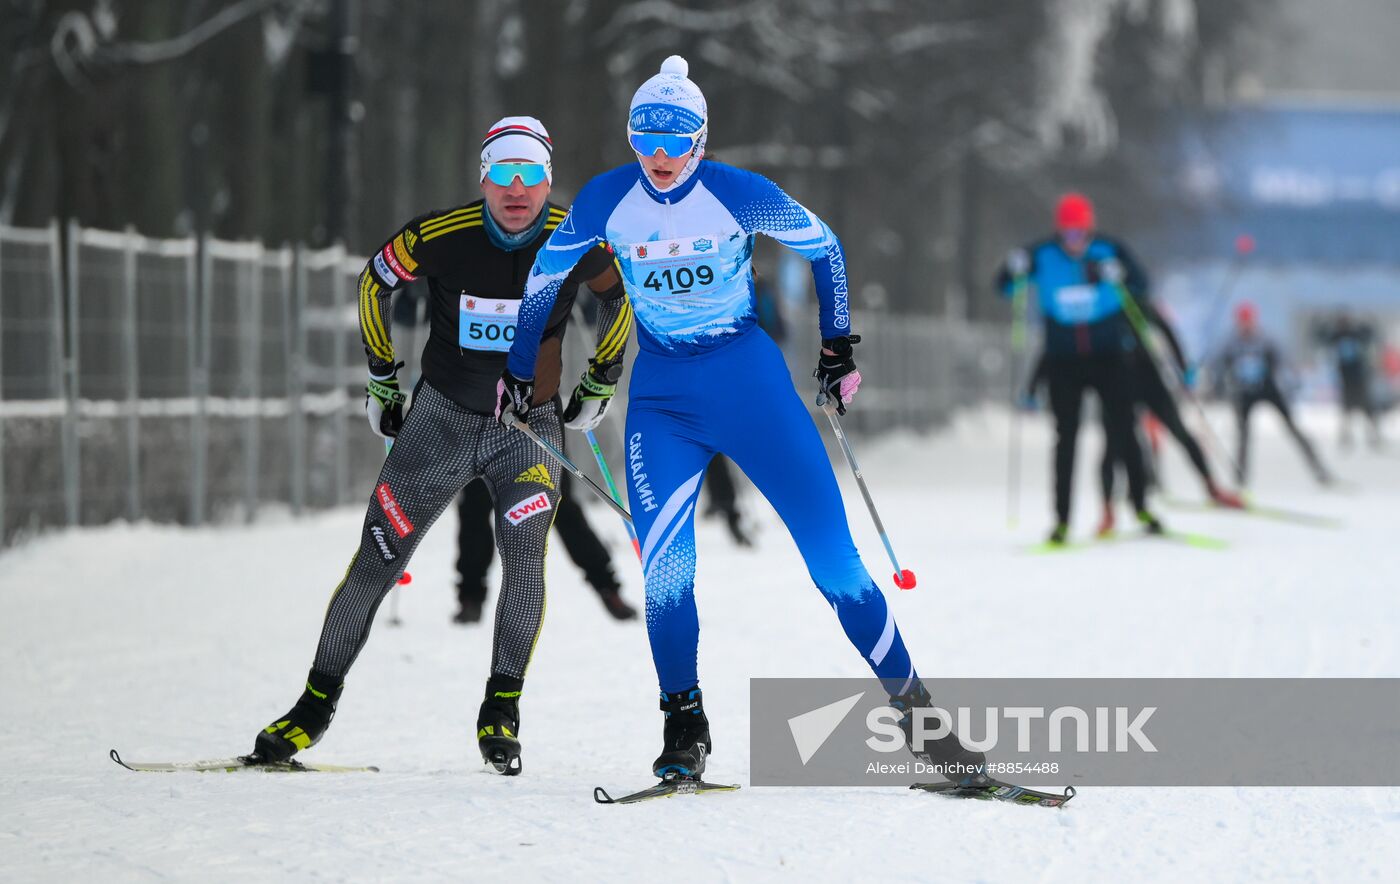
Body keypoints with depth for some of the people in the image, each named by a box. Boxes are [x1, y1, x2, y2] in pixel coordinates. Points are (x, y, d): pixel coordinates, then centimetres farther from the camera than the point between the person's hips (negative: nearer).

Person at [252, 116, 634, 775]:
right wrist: (382, 376, 9)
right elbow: (374, 282, 4)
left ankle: (501, 711, -2)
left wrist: (600, 380, 13)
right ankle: (318, 704, 13)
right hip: (442, 417, 0)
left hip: (530, 427, 0)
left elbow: (621, 295, 9)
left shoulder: (577, 243, -14)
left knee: (525, 560, -19)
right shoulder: (440, 237, -16)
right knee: (376, 564, -1)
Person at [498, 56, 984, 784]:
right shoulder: (606, 202, -6)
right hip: (661, 393, 1)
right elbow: (546, 276, 10)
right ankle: (684, 725, -1)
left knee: (831, 549, -6)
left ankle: (911, 703, 4)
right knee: (663, 563, -16)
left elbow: (823, 247, 4)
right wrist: (519, 370, 16)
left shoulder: (741, 196, -12)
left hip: (750, 377, -1)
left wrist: (839, 347, 7)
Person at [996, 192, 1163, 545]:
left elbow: (1141, 287, -11)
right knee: (1066, 437, -2)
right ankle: (1062, 518, 1)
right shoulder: (1042, 255, -5)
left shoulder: (1108, 251, -6)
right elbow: (1005, 287, -1)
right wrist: (1015, 268, -23)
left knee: (1122, 430, -6)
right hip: (1063, 361, 0)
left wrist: (1116, 276, -31)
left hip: (1108, 356, 0)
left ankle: (1140, 505, 7)